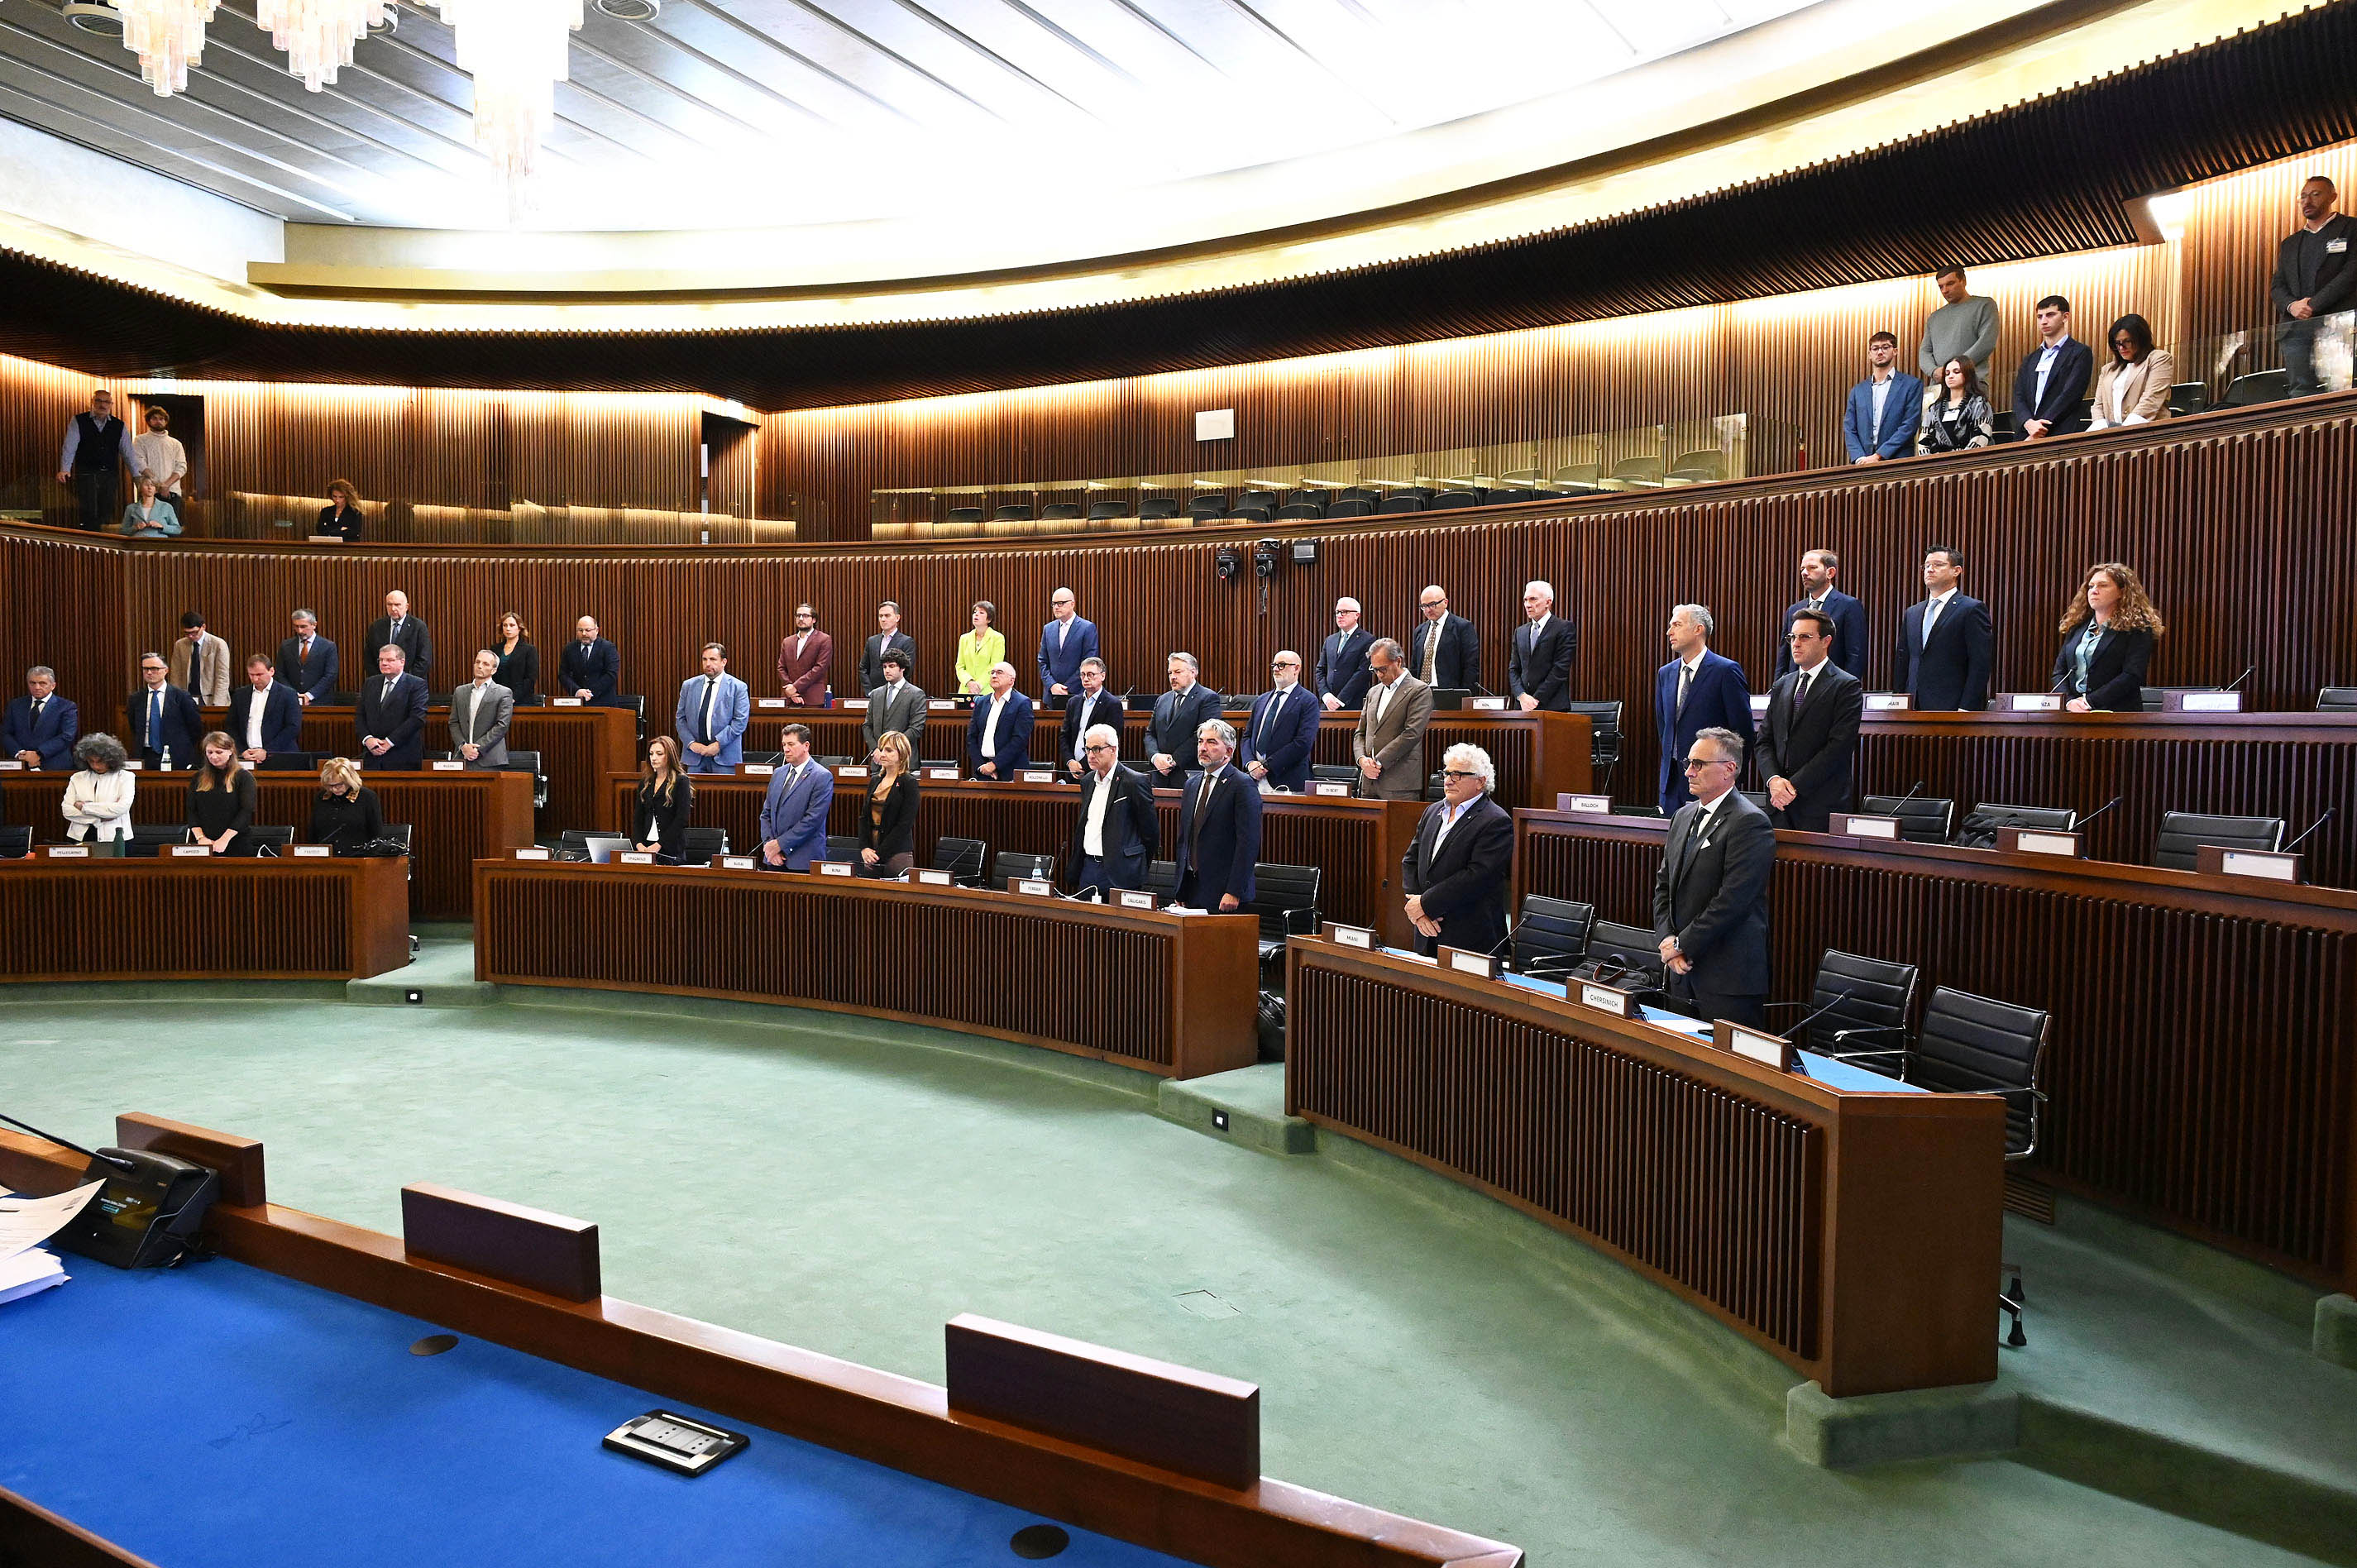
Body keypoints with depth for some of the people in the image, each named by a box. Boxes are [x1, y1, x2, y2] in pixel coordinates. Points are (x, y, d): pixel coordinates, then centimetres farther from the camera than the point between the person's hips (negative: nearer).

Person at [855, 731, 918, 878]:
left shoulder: (908, 782, -6)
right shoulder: (874, 780, 14)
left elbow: (905, 824, -11)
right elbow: (864, 817, 12)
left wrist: (879, 853, -13)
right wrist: (864, 848, -3)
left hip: (897, 853, -6)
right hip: (870, 853, 6)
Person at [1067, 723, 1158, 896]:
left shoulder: (1134, 781, -10)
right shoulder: (1087, 781, 14)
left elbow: (1150, 830, -6)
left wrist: (1138, 867, 0)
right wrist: (1075, 866, 16)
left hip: (1119, 874, -6)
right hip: (1088, 867, 7)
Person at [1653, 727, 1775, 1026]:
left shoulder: (1751, 822, -12)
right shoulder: (1683, 816, 15)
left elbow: (1732, 900, -18)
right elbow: (1663, 885, 15)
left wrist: (1683, 945, -13)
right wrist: (1668, 940, 0)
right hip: (1681, 973, 7)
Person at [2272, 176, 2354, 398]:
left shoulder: (2350, 228, 10)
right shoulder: (2289, 244, 26)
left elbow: (2351, 273, -3)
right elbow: (2276, 286, 17)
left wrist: (2314, 304, -12)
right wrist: (2291, 305, -5)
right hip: (2296, 328, 4)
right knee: (2301, 391, -6)